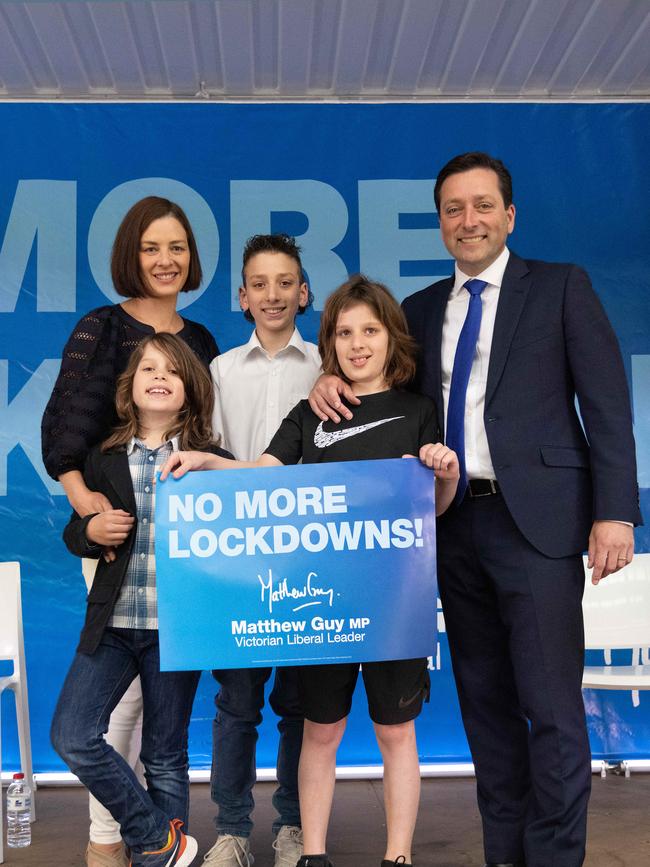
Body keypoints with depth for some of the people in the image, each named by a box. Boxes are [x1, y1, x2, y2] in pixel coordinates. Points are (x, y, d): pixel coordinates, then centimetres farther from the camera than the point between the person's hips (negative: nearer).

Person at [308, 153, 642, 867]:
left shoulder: (560, 287, 3)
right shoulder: (422, 309, 16)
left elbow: (606, 404, -3)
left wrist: (613, 512, -11)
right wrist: (331, 380, -3)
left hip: (537, 520, -4)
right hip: (457, 523, 5)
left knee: (551, 705, -4)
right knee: (484, 700, 12)